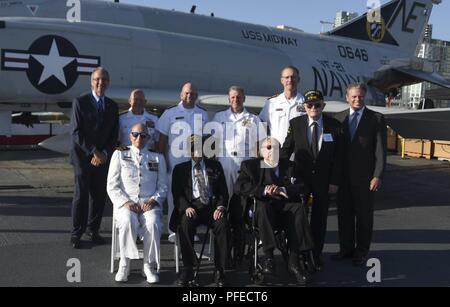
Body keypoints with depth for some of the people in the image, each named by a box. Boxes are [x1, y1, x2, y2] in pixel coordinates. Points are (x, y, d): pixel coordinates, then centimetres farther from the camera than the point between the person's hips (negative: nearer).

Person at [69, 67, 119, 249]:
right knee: (81, 195, -1)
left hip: (103, 157, 4)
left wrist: (105, 153, -7)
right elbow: (76, 132, -10)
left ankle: (93, 230, 18)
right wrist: (94, 152, -14)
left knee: (100, 195, 4)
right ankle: (76, 234, 9)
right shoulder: (80, 102, -4)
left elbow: (114, 134, 8)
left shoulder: (112, 106, 9)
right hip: (83, 156, -4)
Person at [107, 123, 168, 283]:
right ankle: (124, 265, -19)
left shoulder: (158, 158, 16)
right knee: (128, 222, -35)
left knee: (153, 224, -32)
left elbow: (163, 186, 12)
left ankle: (149, 265, -17)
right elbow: (112, 185, 5)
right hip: (125, 203, -1)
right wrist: (125, 202, -10)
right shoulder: (119, 154, 12)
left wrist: (153, 200, -8)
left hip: (149, 204, 1)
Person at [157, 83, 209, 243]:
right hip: (175, 162, -2)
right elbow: (162, 138, 2)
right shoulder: (170, 113, 2)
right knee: (174, 198, 2)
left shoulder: (202, 114, 11)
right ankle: (174, 231, 10)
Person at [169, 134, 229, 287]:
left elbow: (223, 191, 11)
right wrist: (186, 207, -14)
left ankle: (219, 271, -24)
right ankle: (188, 269, -25)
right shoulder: (180, 169, 15)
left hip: (212, 205, 1)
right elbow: (177, 193, 6)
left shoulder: (215, 166, 17)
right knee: (185, 223, -34)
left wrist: (220, 207, -9)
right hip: (191, 206, 0)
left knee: (222, 224, -31)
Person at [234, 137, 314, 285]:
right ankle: (268, 256, -36)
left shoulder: (289, 166, 19)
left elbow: (303, 188, 5)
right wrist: (264, 190, -15)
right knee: (263, 206, -35)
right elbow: (239, 186, -3)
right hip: (260, 211, -2)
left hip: (285, 209, 2)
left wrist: (282, 190, -13)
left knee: (298, 208, -30)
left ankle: (294, 260, -32)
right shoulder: (250, 165, 14)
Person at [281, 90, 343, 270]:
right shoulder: (295, 124, -3)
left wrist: (334, 181, -6)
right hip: (300, 177, 0)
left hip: (324, 180, 0)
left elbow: (338, 156, -2)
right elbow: (286, 150, 0)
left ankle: (317, 255, 24)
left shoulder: (334, 126, -3)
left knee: (319, 219, 10)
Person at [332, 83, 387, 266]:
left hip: (364, 177, -3)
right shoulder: (338, 118, 6)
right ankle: (346, 248, 25)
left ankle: (361, 252, 20)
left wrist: (378, 176, -11)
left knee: (364, 216, 7)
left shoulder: (376, 119, -2)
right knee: (344, 214, 11)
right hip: (343, 176, 3)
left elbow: (380, 150, -5)